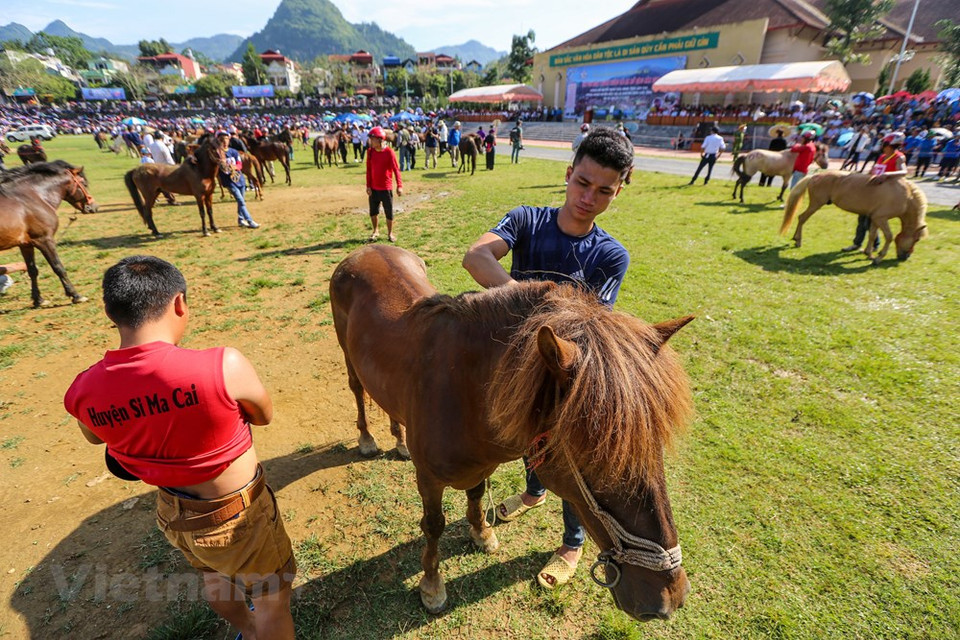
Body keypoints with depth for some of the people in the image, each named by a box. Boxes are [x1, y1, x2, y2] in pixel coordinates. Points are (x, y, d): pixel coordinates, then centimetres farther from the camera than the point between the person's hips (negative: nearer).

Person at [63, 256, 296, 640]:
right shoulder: (224, 366, -33)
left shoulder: (83, 392, -16)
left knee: (214, 578, 36)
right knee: (273, 595, 22)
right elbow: (264, 415, -12)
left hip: (173, 517, 7)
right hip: (237, 516, -6)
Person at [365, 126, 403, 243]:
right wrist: (368, 186, -1)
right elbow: (368, 170, 5)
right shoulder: (370, 152, 2)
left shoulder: (389, 152, -12)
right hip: (373, 188, 4)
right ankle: (376, 231, 30)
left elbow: (396, 169, -15)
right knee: (373, 211, 12)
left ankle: (390, 233, 20)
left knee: (389, 212, 5)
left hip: (386, 188, -4)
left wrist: (399, 185, -24)